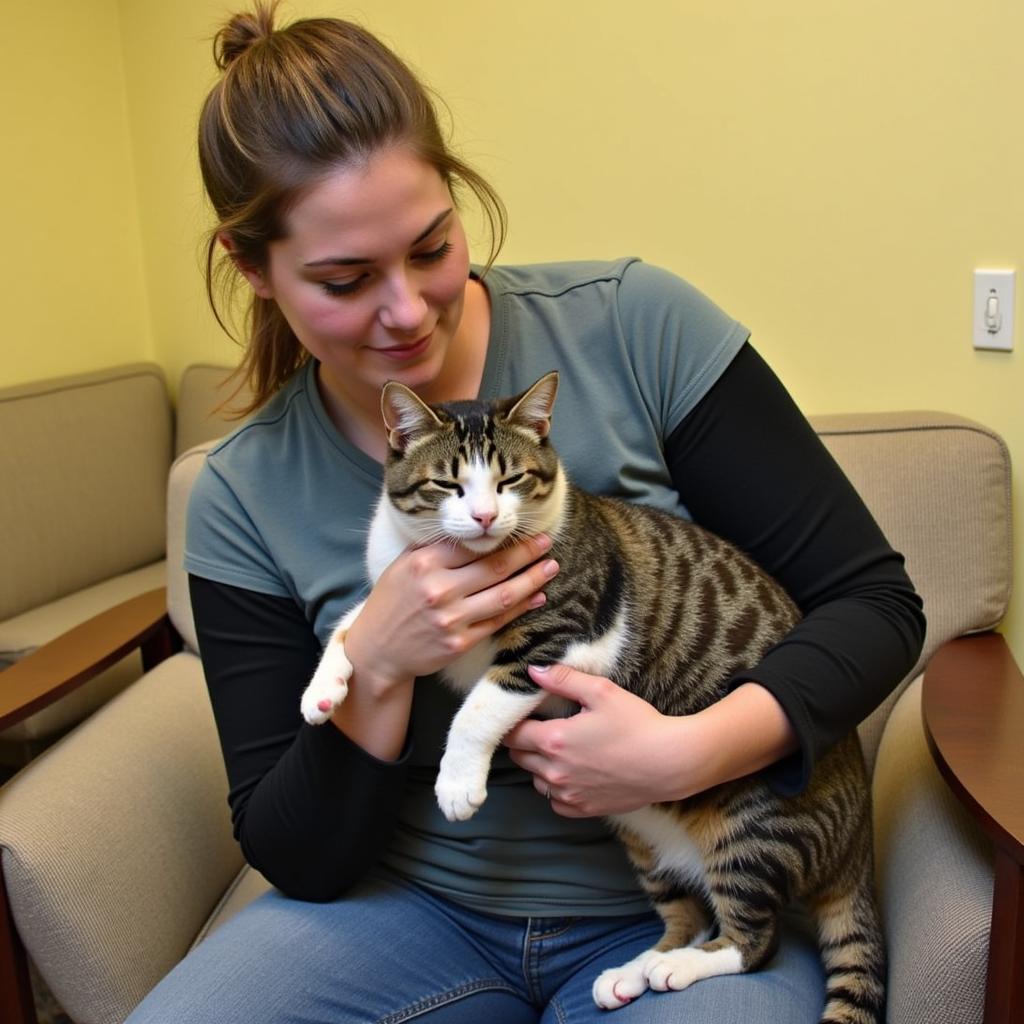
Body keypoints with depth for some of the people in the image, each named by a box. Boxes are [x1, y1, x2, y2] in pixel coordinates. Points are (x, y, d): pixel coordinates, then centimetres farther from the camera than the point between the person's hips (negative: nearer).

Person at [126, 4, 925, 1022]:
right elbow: (293, 857, -4)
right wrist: (376, 671, -22)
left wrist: (689, 750, -26)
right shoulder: (243, 498, -6)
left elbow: (875, 601, -9)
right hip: (415, 907, 2)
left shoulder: (635, 326, -14)